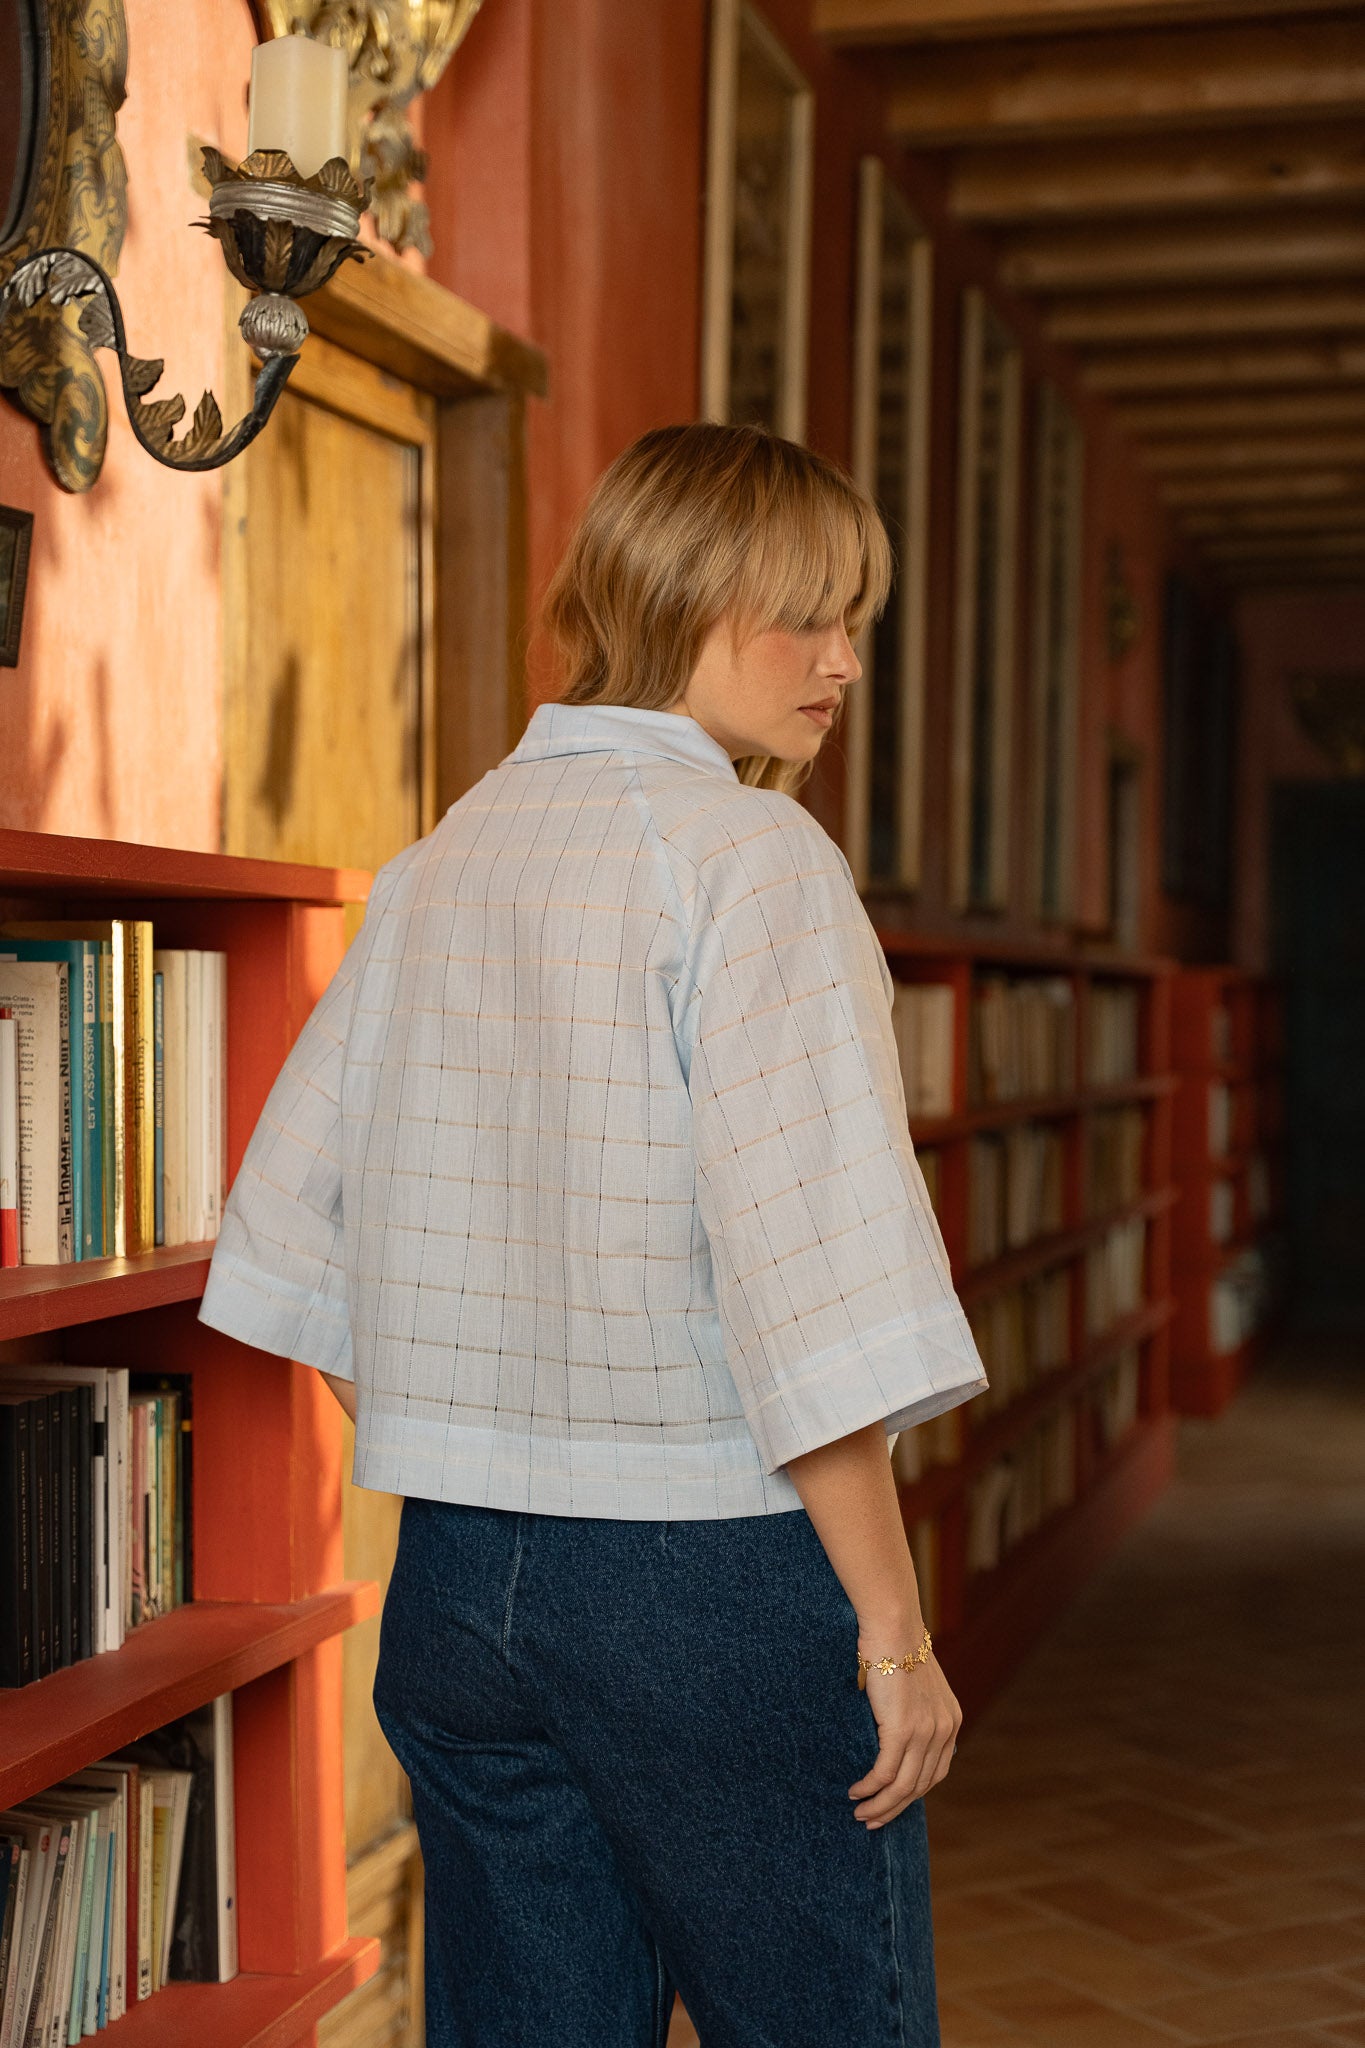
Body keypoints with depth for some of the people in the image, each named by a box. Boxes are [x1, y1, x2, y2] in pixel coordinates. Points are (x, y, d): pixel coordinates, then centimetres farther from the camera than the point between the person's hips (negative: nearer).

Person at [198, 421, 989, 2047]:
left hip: (453, 1581, 7)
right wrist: (892, 1624, -13)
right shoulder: (751, 852, -11)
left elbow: (289, 1232, 13)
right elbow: (810, 1266, -19)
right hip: (713, 1575, -6)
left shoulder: (435, 860, 9)